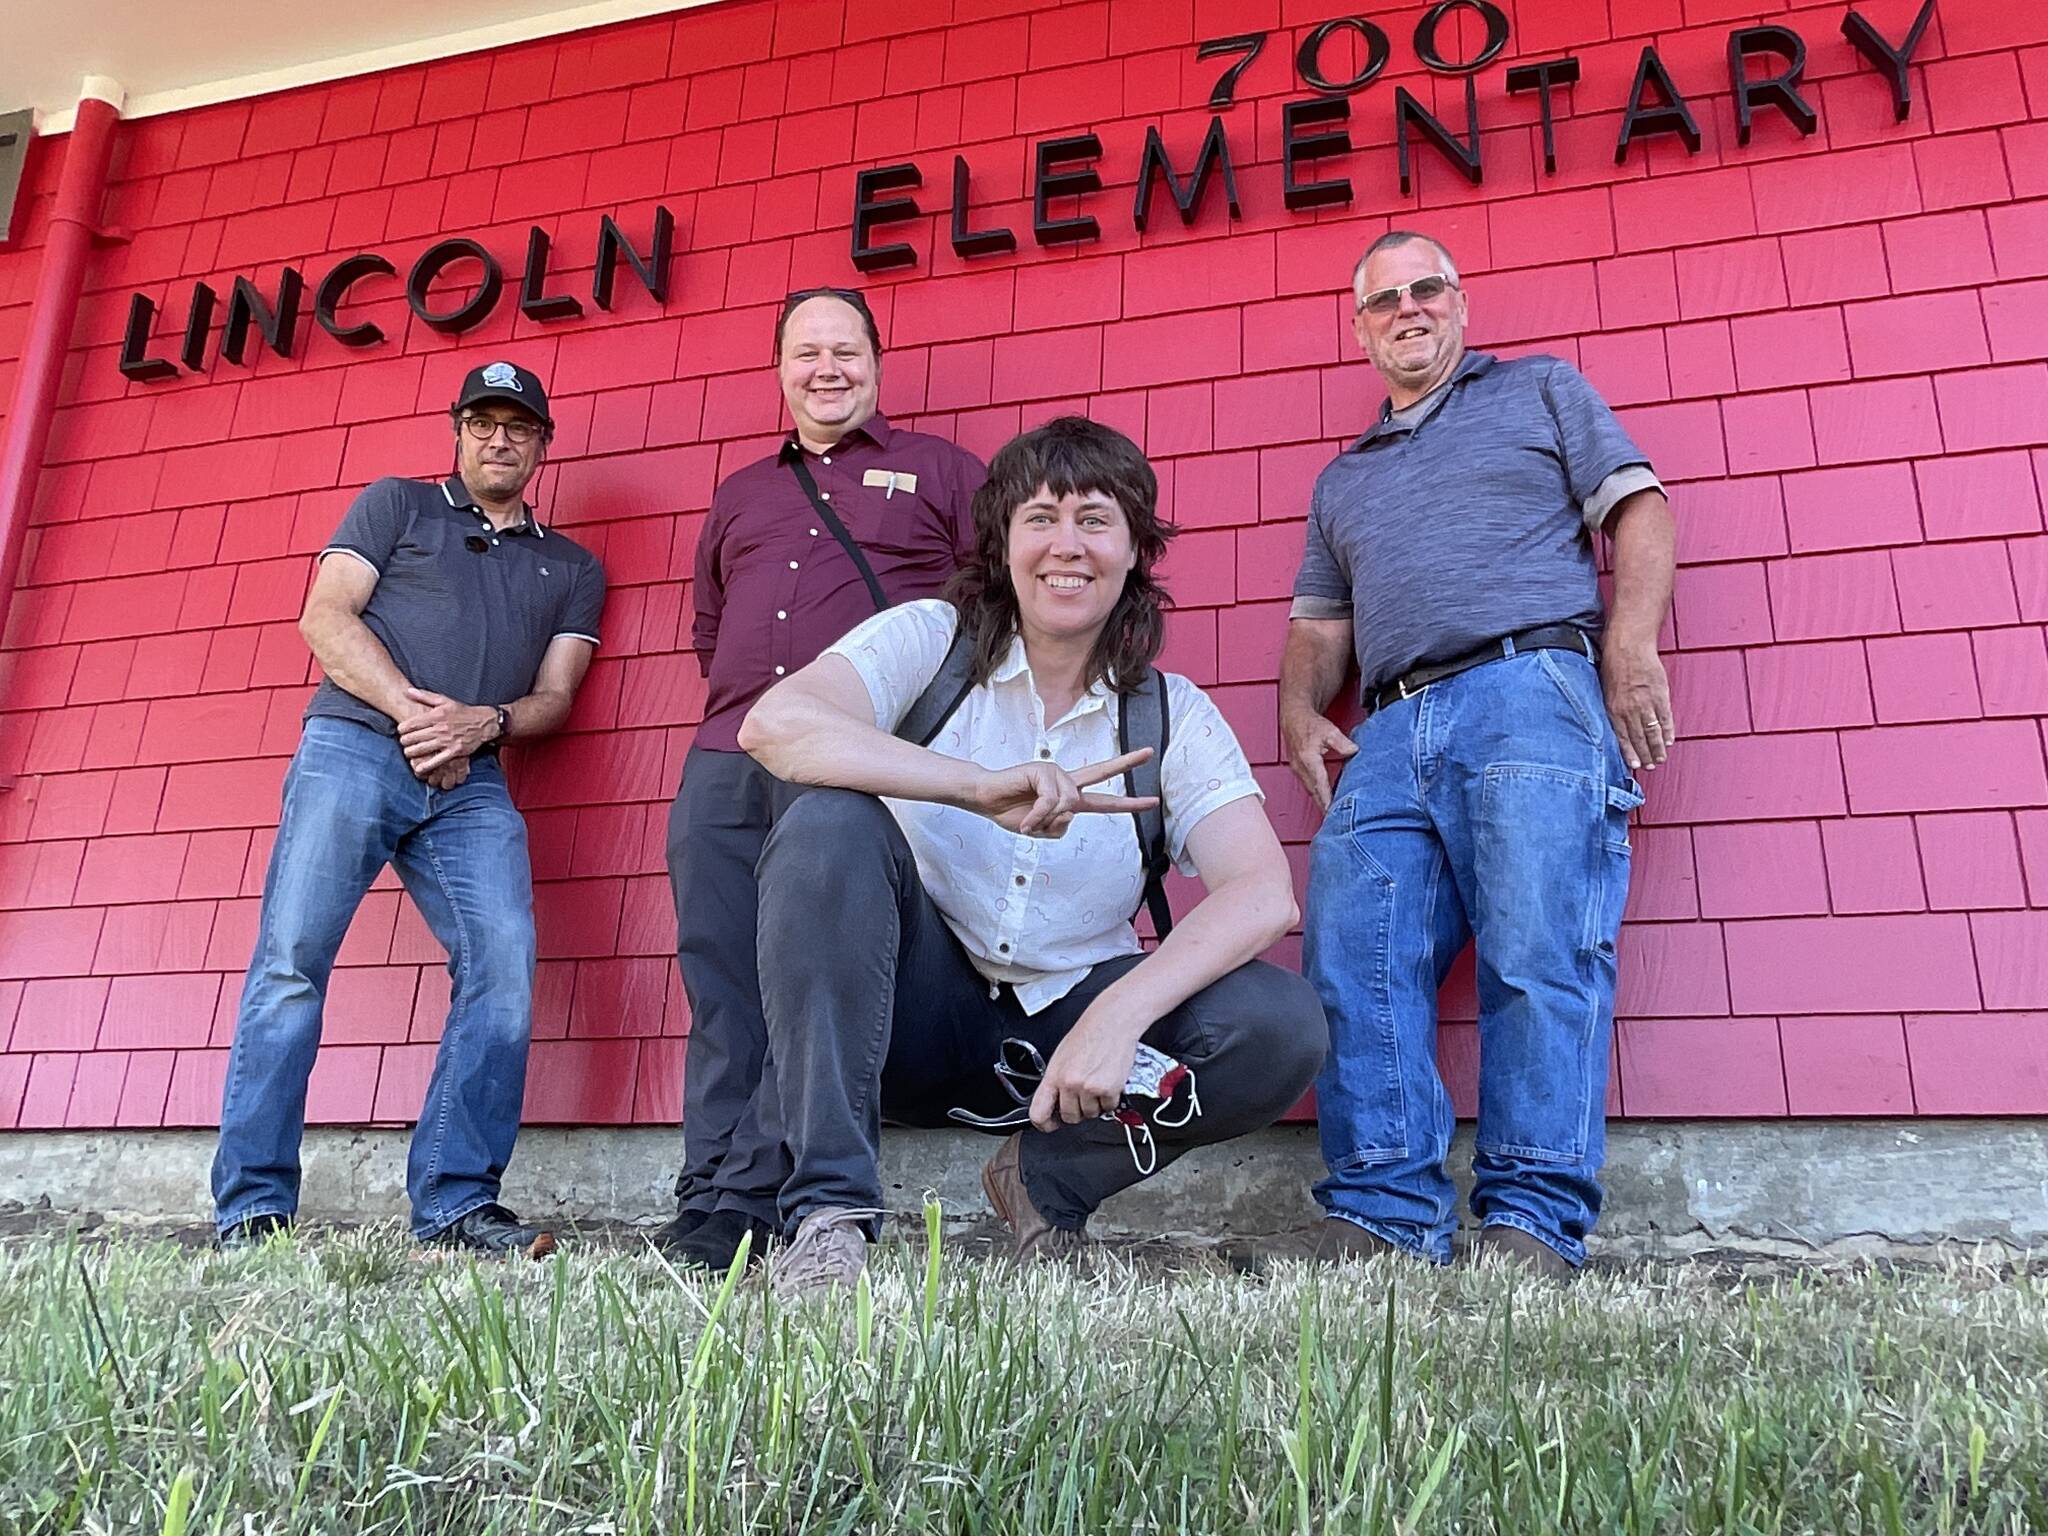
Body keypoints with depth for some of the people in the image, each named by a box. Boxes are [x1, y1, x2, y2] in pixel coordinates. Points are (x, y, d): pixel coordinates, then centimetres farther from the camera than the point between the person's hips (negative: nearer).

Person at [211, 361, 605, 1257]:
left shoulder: (572, 569, 24)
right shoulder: (399, 505, 19)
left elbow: (554, 696, 14)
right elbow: (325, 617, 6)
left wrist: (480, 722, -8)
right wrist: (410, 706, -9)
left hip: (472, 782, 2)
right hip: (354, 747, -1)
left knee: (504, 962, -18)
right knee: (291, 962, -12)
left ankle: (455, 1203, -14)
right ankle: (252, 1209, -7)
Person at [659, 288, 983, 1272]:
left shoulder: (937, 472, 16)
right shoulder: (739, 495, 28)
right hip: (724, 761, 5)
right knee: (721, 983, -1)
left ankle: (734, 1205, -9)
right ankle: (710, 1199, 1)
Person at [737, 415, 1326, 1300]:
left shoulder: (1171, 714, -2)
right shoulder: (929, 642, -6)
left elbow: (1265, 894, -17)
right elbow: (773, 724, -26)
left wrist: (1120, 1012, -34)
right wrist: (980, 786, -39)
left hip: (1069, 1021, 2)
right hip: (918, 1011, -1)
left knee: (1281, 1027, -22)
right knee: (830, 824, -28)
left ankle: (1049, 1183, 3)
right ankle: (829, 1214, -24)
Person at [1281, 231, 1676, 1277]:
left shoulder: (1541, 389, 22)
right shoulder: (1342, 480, 34)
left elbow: (1638, 508, 10)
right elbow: (1318, 621, 28)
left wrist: (1630, 648, -7)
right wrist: (1301, 712, 6)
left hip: (1532, 691, -4)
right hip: (1388, 733, 4)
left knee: (1538, 951, -19)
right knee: (1352, 964, -15)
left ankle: (1533, 1221, -19)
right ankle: (1383, 1217, -16)